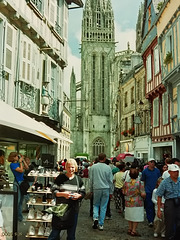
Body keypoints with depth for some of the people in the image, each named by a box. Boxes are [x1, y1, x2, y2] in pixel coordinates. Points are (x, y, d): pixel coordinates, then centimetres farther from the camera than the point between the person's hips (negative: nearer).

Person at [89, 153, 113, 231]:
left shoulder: (93, 167, -2)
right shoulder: (108, 167, -3)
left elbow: (91, 180, 4)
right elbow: (110, 181, 1)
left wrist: (91, 189, 13)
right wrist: (111, 191, 9)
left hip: (96, 189, 0)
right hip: (106, 189, 0)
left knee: (95, 205, 16)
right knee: (103, 207, 7)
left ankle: (95, 218, -7)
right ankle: (101, 224, 11)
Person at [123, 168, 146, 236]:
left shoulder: (126, 182, -3)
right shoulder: (140, 183, -13)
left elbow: (124, 193, 7)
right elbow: (143, 194, -15)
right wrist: (144, 195, 6)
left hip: (128, 203, 4)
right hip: (137, 203, -4)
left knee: (130, 216, 18)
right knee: (136, 217, 6)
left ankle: (130, 229, 25)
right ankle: (133, 231, 9)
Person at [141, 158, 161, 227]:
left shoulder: (157, 170, 6)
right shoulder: (145, 171, 1)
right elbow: (143, 181, 5)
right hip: (148, 191, -2)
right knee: (149, 206, -1)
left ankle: (155, 220, 21)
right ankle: (150, 221, 6)